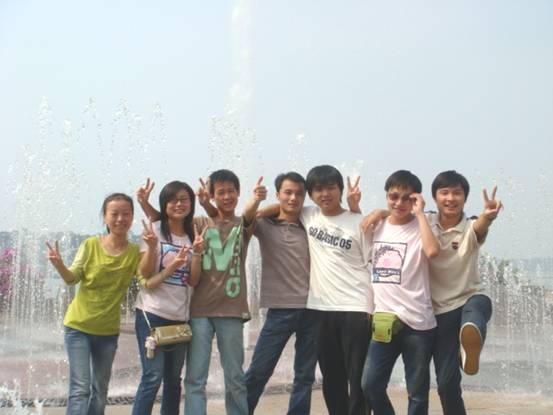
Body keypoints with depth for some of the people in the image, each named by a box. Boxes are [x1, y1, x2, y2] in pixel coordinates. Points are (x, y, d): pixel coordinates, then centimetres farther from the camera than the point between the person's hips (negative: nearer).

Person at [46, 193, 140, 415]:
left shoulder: (135, 252, -4)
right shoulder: (91, 245, -9)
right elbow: (73, 278, -9)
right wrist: (59, 265, -30)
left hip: (108, 330, 3)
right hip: (78, 325, -3)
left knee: (100, 392, 15)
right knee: (80, 389, -12)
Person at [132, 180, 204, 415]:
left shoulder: (193, 236, 10)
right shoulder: (154, 230, -2)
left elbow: (193, 280, 2)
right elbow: (145, 274, -7)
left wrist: (197, 253, -12)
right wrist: (151, 246, -22)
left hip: (181, 317, 5)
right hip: (152, 314, -5)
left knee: (173, 379, 11)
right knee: (153, 377, -11)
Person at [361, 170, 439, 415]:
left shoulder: (420, 227, -5)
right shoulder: (376, 226, 9)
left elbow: (432, 251, -25)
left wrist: (420, 213, -16)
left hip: (417, 322, -4)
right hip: (383, 320, 4)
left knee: (417, 392, 5)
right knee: (370, 385, 1)